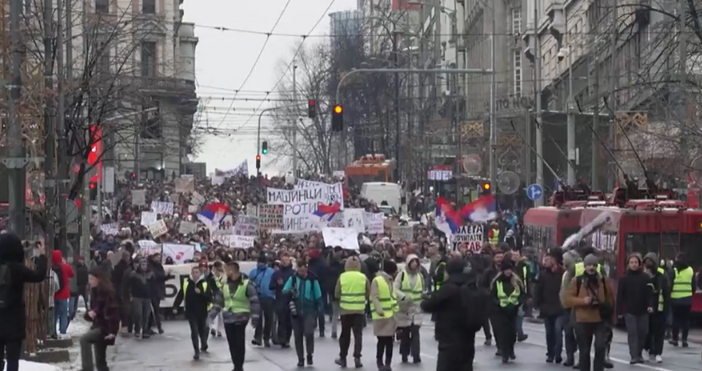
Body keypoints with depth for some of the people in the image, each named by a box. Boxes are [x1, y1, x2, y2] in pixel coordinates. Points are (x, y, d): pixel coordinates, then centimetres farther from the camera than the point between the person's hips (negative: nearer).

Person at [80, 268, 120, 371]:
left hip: (105, 327, -9)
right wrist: (89, 313, -6)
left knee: (84, 339, -29)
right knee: (100, 361, 9)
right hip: (98, 326, 9)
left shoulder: (108, 292, -15)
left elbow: (113, 312, -21)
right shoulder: (95, 292, 12)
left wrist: (113, 331, -27)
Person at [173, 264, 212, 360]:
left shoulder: (205, 284, -7)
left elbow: (210, 298, -14)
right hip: (191, 312, 0)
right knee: (194, 331, -8)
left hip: (202, 312, 0)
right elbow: (180, 295, 0)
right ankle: (196, 351, -4)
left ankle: (203, 346, 43)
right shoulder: (186, 283, -2)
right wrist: (175, 307, -7)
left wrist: (201, 293, -28)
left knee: (202, 330, 16)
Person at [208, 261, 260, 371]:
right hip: (227, 318, 5)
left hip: (240, 319, -5)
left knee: (239, 343, -5)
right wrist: (211, 315, 8)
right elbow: (218, 301, 14)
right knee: (232, 344, 8)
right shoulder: (225, 284, 8)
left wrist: (254, 318, -22)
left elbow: (255, 302, -13)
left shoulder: (247, 284, -10)